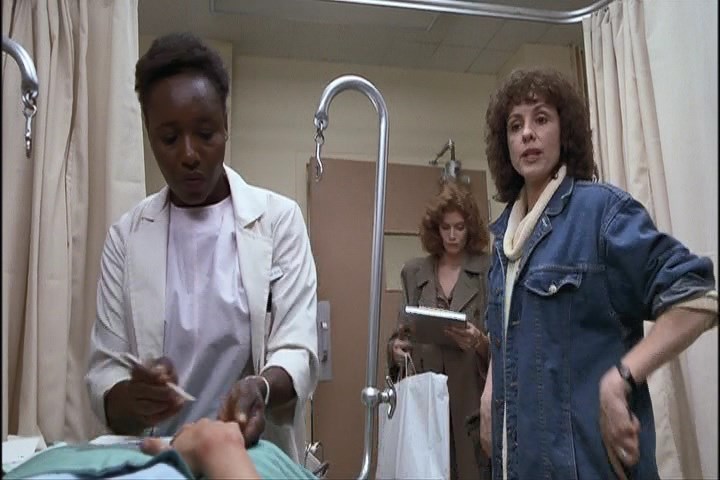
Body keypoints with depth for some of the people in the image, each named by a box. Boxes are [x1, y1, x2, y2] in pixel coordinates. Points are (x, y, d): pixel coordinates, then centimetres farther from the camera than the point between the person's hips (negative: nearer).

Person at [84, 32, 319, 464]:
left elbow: (297, 352, -7)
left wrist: (260, 388, -27)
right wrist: (132, 399, -21)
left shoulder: (279, 218, -2)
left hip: (257, 453, -1)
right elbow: (104, 368, 0)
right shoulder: (126, 236, 3)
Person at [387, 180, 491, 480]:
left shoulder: (489, 270, 0)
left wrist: (480, 342, -19)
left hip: (472, 396, -2)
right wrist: (396, 346, -7)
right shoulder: (413, 272, 11)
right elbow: (402, 331, 13)